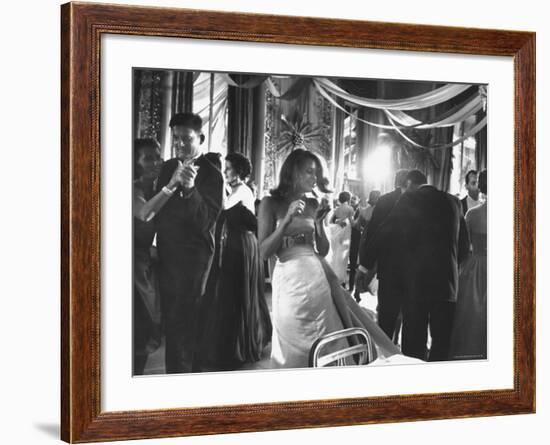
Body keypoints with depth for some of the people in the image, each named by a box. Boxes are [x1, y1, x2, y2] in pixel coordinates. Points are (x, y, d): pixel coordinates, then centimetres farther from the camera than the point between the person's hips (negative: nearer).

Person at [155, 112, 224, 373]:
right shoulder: (168, 167, 10)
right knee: (170, 319, 11)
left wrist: (190, 188, -33)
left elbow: (205, 221, -20)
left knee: (181, 322, -6)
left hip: (192, 255, -7)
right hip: (167, 253, 7)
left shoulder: (211, 173, -10)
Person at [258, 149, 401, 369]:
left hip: (318, 277, 5)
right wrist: (287, 220, -16)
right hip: (290, 279, -4)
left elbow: (323, 251, 13)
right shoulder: (271, 204, 0)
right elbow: (264, 251, -8)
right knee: (295, 348, 0)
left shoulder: (313, 204, 12)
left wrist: (319, 222, -1)